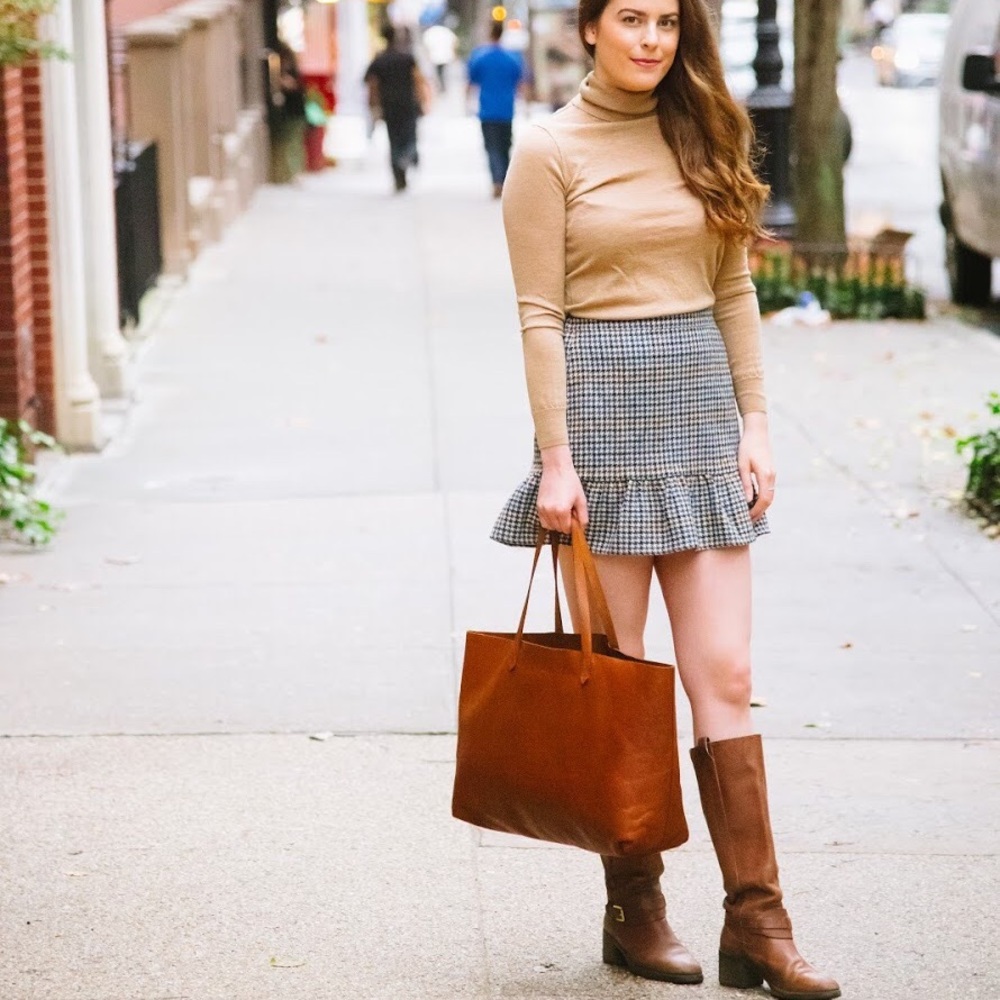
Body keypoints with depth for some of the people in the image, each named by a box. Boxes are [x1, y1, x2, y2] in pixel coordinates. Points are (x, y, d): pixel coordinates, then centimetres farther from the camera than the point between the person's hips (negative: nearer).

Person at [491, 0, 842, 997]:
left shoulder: (702, 139, 10)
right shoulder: (550, 149, -3)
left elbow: (734, 290, 12)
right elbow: (539, 314, -6)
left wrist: (754, 420, 4)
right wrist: (555, 456, -12)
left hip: (698, 405, 4)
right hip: (602, 407, -4)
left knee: (724, 677, 0)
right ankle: (634, 908, 14)